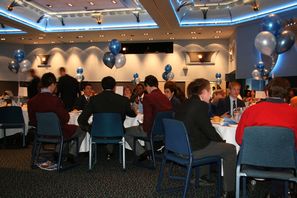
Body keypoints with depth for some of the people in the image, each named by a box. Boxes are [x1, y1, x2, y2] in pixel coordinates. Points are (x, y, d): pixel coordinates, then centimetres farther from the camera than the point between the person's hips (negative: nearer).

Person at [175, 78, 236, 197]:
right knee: (231, 149, 4)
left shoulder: (185, 104, 10)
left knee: (217, 143, 30)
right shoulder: (201, 105, -16)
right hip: (192, 150, -9)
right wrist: (221, 140, 4)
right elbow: (208, 130, -12)